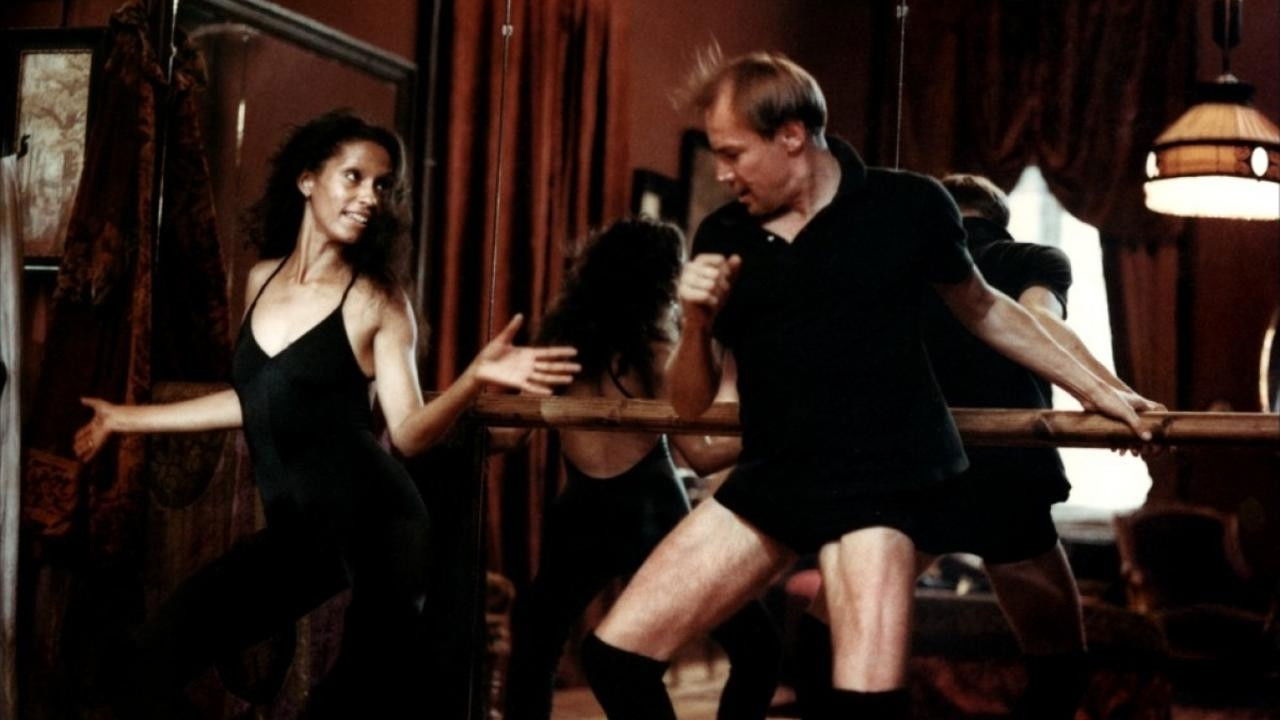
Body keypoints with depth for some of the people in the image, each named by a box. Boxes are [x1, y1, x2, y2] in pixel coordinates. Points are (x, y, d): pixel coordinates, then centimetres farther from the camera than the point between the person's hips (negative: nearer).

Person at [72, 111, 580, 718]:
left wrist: (475, 378, -28)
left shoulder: (377, 301, -4)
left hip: (372, 520, -5)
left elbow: (408, 432, -9)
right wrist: (128, 419, 29)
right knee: (148, 661, 0)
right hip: (294, 531, 5)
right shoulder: (261, 280, 10)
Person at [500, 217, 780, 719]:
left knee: (533, 656, 17)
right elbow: (701, 456, -6)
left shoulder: (559, 342, 6)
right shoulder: (653, 350, -5)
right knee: (757, 650, 5)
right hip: (650, 516, -4)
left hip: (580, 517, 4)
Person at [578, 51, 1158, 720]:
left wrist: (1092, 388, 15)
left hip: (882, 478, -4)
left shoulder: (906, 205, -4)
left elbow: (982, 310, 14)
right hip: (770, 475, 4)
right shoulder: (721, 237, 5)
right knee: (614, 651, -1)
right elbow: (689, 403, 10)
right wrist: (696, 319, -10)